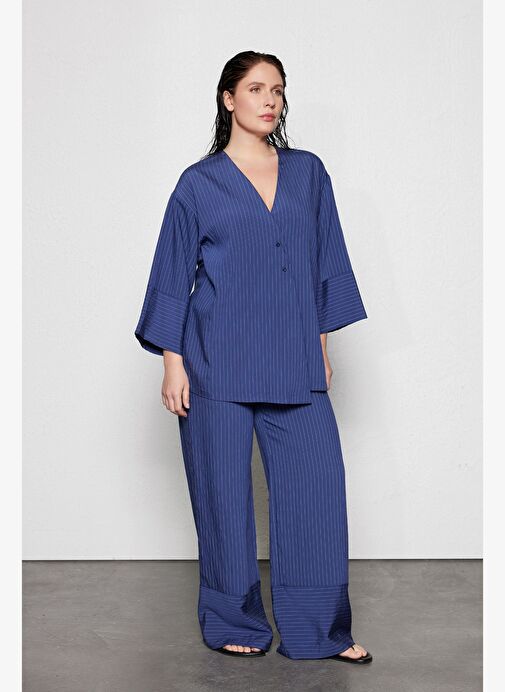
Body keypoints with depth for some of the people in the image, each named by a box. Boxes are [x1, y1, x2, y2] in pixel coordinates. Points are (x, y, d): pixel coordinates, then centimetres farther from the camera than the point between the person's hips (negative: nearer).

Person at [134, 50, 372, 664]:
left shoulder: (307, 173, 10)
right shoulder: (200, 183, 2)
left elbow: (324, 262, 14)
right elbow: (174, 274, 2)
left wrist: (321, 346, 11)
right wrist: (173, 363, -3)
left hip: (293, 363, 3)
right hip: (218, 361, -3)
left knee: (317, 484, 0)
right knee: (225, 491, 4)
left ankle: (318, 629, 13)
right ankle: (233, 624, 22)